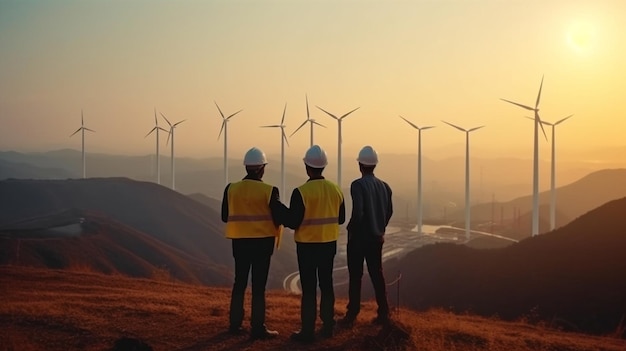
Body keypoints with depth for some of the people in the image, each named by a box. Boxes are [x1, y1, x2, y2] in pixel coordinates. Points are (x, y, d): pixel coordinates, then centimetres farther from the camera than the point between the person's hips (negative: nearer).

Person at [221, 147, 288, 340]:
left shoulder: (231, 189, -1)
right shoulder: (269, 191, -13)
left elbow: (225, 216, 5)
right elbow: (280, 217, -14)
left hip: (240, 241, 4)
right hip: (262, 241, -4)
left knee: (239, 282, 16)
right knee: (259, 285, 1)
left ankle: (235, 324, 22)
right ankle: (258, 328, 4)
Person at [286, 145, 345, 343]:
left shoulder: (301, 192, -17)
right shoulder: (336, 189, 1)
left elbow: (293, 223, -17)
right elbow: (340, 219, 9)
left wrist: (288, 215, 4)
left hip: (307, 245, -5)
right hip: (329, 244, 5)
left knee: (309, 288, 1)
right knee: (326, 284, 16)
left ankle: (307, 331, 6)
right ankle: (328, 326, 24)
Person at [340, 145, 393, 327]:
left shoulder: (358, 185, -15)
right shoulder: (384, 186, 4)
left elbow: (358, 212, -22)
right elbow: (389, 211, 9)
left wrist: (350, 228, -7)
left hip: (359, 236, -5)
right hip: (376, 237, 6)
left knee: (355, 276, 1)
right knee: (377, 274, 11)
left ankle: (352, 315, 6)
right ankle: (383, 314, 14)